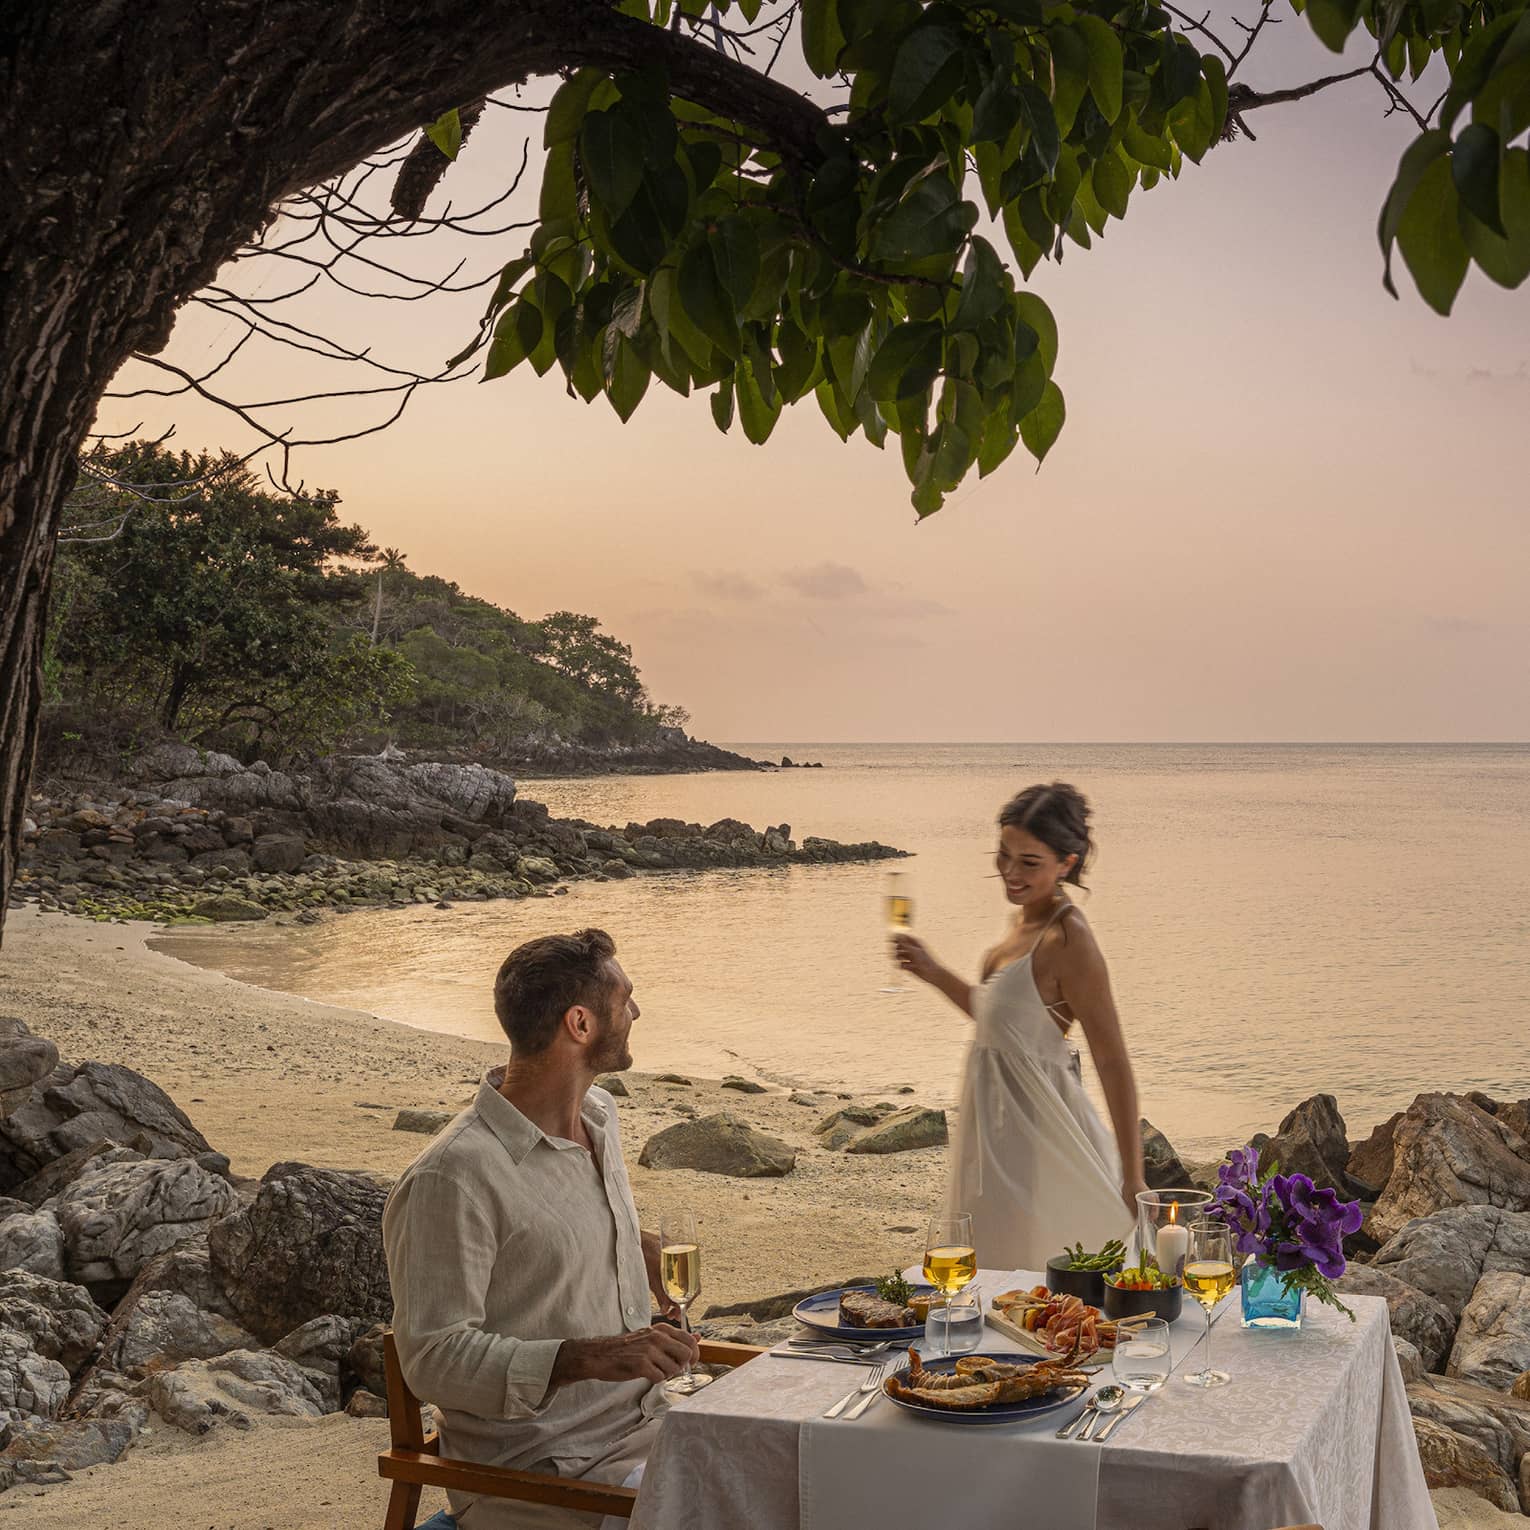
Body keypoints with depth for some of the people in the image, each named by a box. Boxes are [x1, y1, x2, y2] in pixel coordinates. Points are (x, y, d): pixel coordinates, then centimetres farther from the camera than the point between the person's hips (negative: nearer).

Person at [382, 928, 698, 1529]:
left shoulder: (599, 1113, 9)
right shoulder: (451, 1177, -20)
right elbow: (435, 1360, -21)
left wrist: (635, 1244, 10)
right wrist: (589, 1357, -30)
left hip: (642, 1423, 8)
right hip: (537, 1469, -8)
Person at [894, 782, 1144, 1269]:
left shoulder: (1069, 940, -20)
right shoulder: (1025, 922, 6)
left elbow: (1113, 1065, -21)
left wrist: (1132, 1179, -23)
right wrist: (934, 973, 15)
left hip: (1036, 1130, -9)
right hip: (999, 1123, 9)